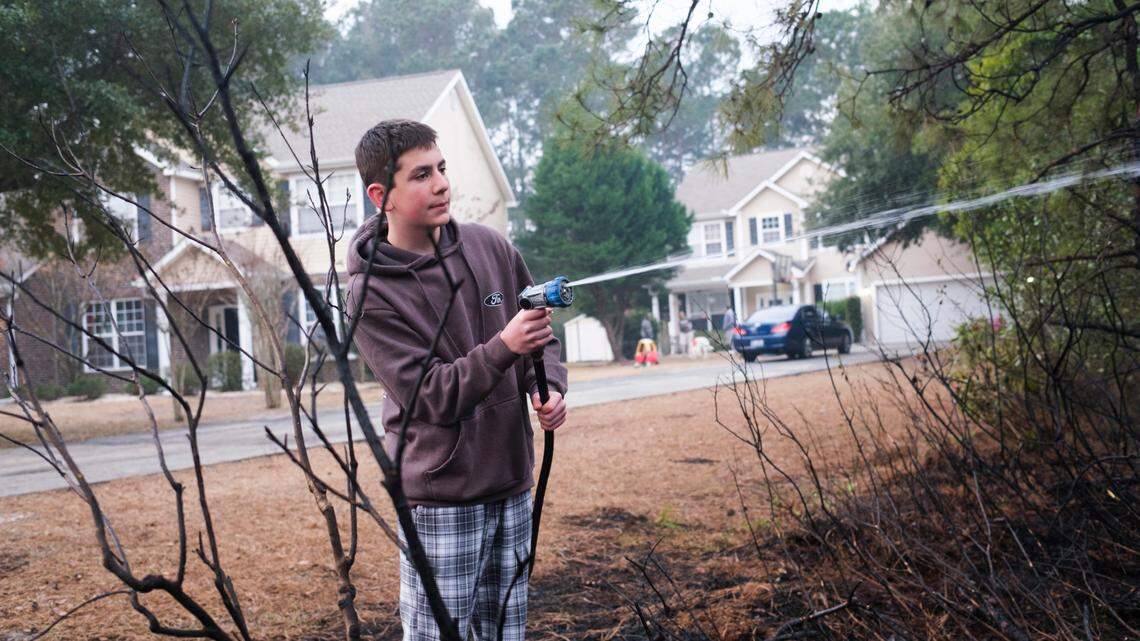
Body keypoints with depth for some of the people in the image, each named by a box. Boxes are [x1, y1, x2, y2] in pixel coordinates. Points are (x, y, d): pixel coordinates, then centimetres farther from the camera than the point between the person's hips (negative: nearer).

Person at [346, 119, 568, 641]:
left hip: (512, 483, 5)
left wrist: (549, 386, -5)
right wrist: (503, 347, -30)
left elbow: (539, 334, 16)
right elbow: (429, 398, -18)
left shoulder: (490, 247, 3)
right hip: (440, 496, -5)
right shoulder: (371, 292, -12)